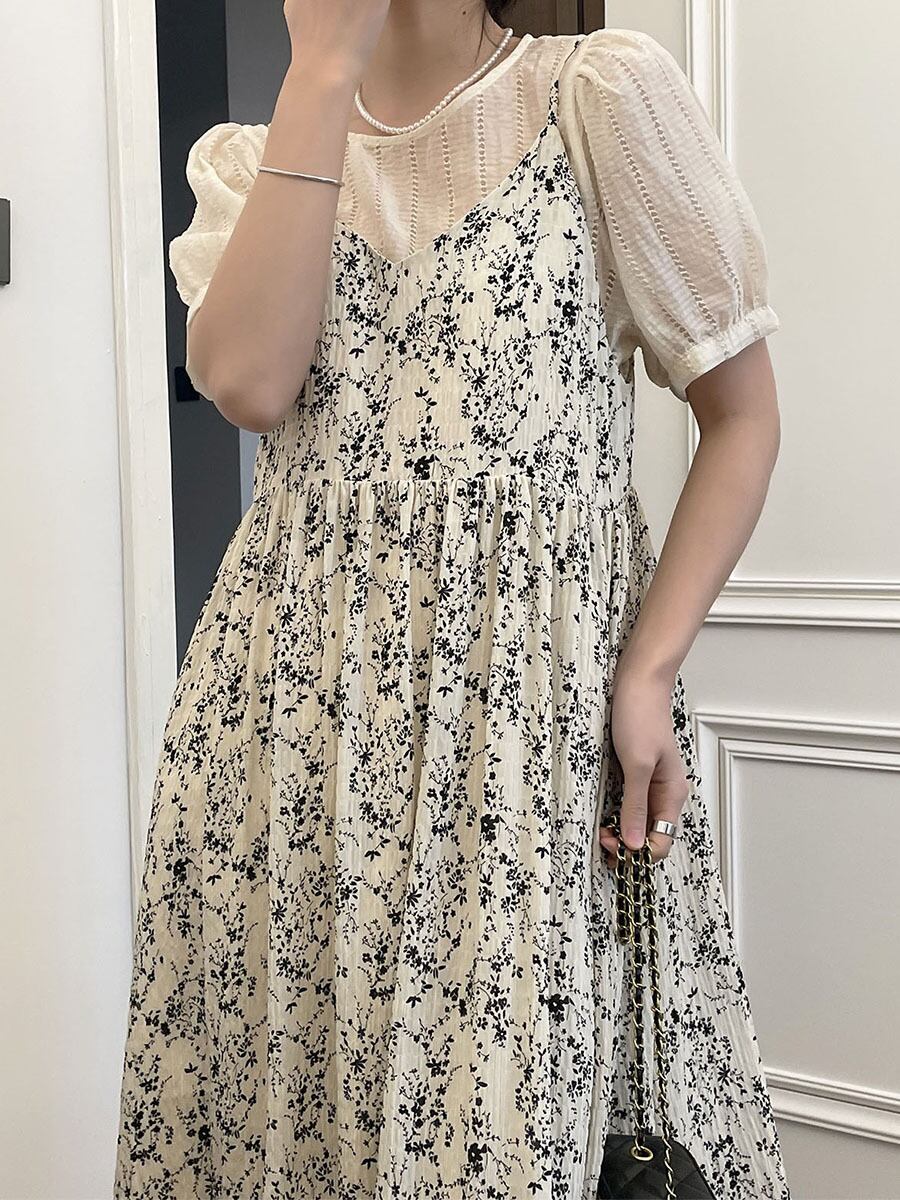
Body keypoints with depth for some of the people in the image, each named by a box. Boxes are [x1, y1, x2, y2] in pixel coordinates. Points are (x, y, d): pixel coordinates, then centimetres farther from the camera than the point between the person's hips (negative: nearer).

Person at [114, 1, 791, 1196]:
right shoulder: (247, 159, 12)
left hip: (543, 697, -2)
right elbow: (248, 381, -9)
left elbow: (743, 416, 2)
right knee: (285, 1075, 7)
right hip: (302, 718, 3)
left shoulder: (604, 97, 2)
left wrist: (650, 672, -10)